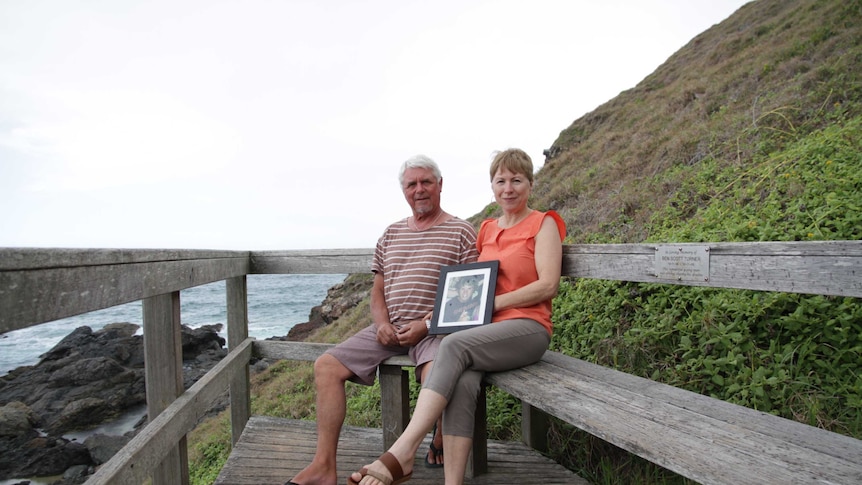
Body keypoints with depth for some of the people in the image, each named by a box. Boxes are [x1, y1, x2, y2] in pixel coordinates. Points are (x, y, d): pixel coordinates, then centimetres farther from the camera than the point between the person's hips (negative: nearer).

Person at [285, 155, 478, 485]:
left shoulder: (461, 232, 2)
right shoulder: (391, 234, 18)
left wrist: (426, 324, -15)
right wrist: (382, 324, -2)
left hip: (435, 329, -5)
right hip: (389, 328, 6)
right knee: (327, 365, -9)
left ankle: (442, 446, -2)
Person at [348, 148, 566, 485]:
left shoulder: (543, 224, 4)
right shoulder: (486, 229, 19)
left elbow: (548, 285, -7)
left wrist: (493, 301, -12)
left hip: (528, 328, -4)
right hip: (486, 331, 4)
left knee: (454, 345, -31)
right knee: (462, 384, -29)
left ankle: (402, 454, -32)